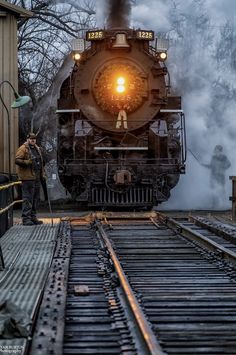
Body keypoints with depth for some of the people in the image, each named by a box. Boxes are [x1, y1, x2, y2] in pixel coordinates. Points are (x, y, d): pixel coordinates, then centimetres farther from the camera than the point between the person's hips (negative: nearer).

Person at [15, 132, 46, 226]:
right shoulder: (22, 149, -6)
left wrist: (43, 174, 21)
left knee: (35, 198, 12)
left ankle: (33, 217, 21)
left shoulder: (37, 149, 19)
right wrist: (27, 162, -26)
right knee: (28, 199, -9)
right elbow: (17, 160, -14)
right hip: (27, 177, -8)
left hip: (37, 177, 9)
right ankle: (26, 219, -6)